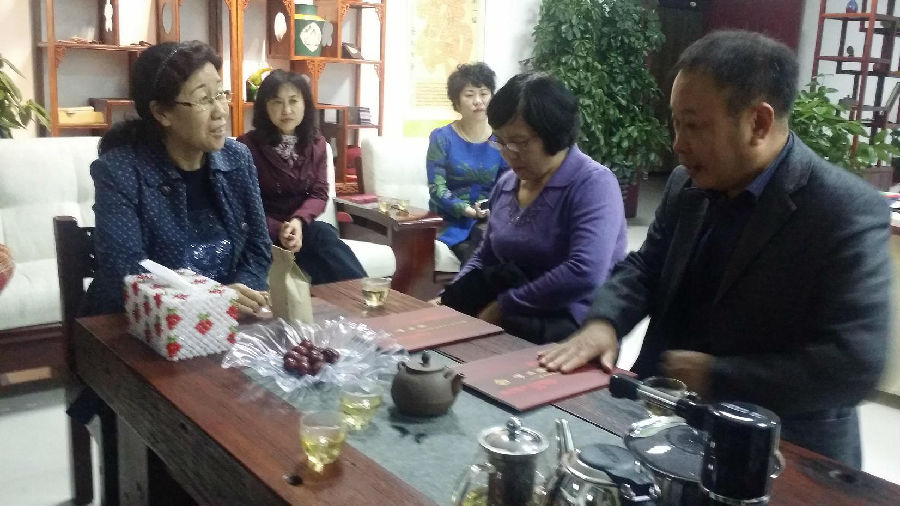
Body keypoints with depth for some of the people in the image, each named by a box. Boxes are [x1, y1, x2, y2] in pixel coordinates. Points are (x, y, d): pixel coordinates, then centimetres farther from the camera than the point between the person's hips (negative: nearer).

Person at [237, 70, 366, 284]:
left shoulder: (316, 143, 7)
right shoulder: (248, 146, -8)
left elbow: (319, 194, 3)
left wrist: (299, 221, -18)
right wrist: (278, 229, -23)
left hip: (303, 227, 4)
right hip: (264, 232, -4)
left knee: (322, 234, -30)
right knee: (320, 235, -30)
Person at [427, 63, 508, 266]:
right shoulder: (442, 138, -1)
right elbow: (437, 188, -7)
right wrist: (467, 210, -23)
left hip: (491, 219, 2)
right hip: (453, 220, -2)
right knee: (472, 255, -29)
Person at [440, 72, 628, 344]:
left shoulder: (593, 184, -13)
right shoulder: (505, 184, 11)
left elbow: (584, 273, -28)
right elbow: (485, 257, 23)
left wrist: (502, 307, -21)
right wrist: (447, 299, 4)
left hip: (571, 324, -7)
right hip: (512, 311, 7)